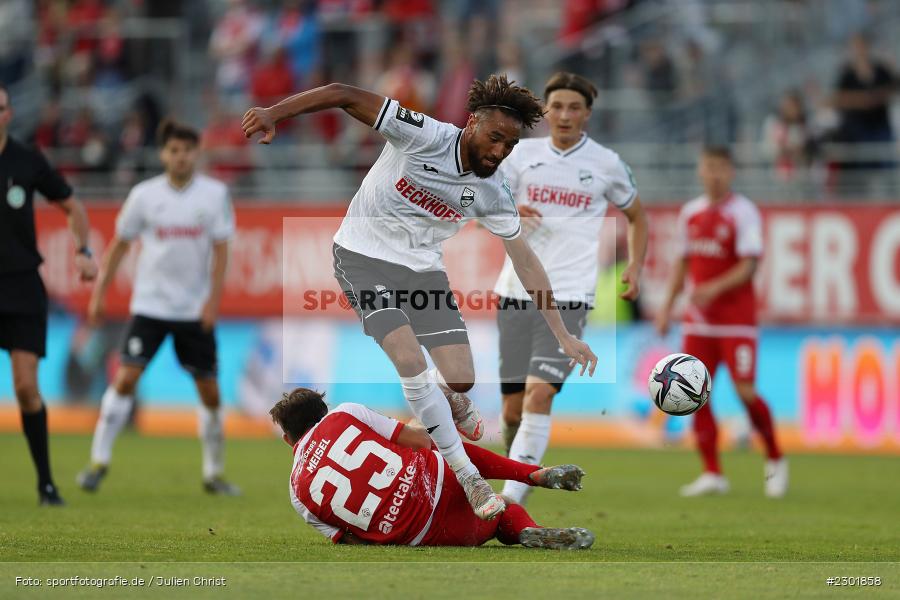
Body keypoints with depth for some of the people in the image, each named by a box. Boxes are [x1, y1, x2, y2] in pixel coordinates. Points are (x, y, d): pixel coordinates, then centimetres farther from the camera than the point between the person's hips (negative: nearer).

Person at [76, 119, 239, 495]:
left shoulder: (214, 194, -1)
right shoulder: (145, 195, -1)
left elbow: (220, 250, -2)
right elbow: (120, 244, 8)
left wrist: (213, 299, -11)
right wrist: (99, 293, 5)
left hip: (196, 309, 1)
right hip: (150, 305, -1)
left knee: (209, 391, 4)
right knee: (126, 376, -14)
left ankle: (213, 473, 18)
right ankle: (99, 461, -8)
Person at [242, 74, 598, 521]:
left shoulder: (493, 194, -8)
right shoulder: (422, 136, -22)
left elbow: (524, 260, 0)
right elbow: (345, 97, -23)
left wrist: (564, 336, -2)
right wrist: (273, 113, -33)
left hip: (422, 269, 4)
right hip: (364, 256, -4)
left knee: (461, 380, -6)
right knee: (411, 361, -22)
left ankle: (454, 407, 36)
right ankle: (469, 479, -11)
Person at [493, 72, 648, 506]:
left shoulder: (605, 163, 6)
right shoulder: (524, 153, 9)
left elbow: (636, 216, 21)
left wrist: (635, 267, 7)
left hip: (569, 295, -3)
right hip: (516, 291, 3)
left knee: (539, 393, -19)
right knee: (512, 407, 2)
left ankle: (511, 500, -20)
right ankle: (517, 466, 26)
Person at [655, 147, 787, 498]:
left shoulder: (743, 213, -8)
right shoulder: (690, 213, 11)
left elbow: (749, 266, -15)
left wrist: (715, 288, -28)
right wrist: (668, 305, 12)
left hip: (736, 319, -6)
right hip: (698, 320, 6)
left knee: (745, 391, -10)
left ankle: (775, 461, 12)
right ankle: (712, 474, 5)